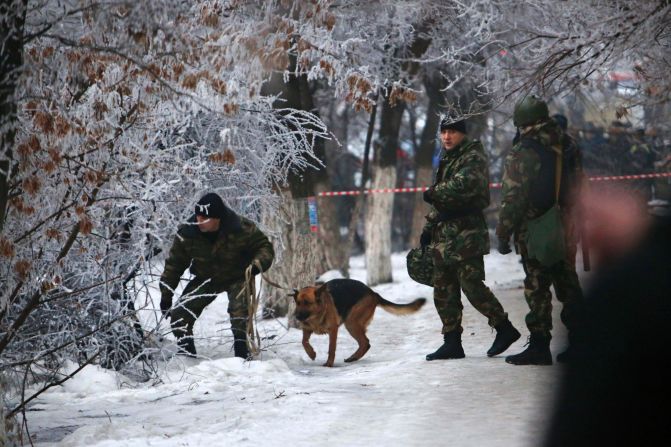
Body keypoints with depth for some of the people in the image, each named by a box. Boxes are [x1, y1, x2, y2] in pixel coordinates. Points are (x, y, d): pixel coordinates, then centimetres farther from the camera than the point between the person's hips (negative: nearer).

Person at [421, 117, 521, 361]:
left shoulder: (473, 157, -8)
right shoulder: (446, 160, 21)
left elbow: (465, 184, -26)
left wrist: (434, 192, -12)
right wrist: (429, 227, 18)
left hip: (467, 233, -9)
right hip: (445, 234, 9)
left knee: (472, 284, -12)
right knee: (443, 290, 7)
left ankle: (504, 328, 1)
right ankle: (452, 342, 11)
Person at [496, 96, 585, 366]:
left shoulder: (522, 155, -13)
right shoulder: (564, 148, 7)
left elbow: (512, 201, -14)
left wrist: (503, 236, -8)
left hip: (534, 232, -6)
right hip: (565, 230, 6)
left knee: (537, 289, -2)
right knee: (568, 285, 12)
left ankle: (539, 347, -1)